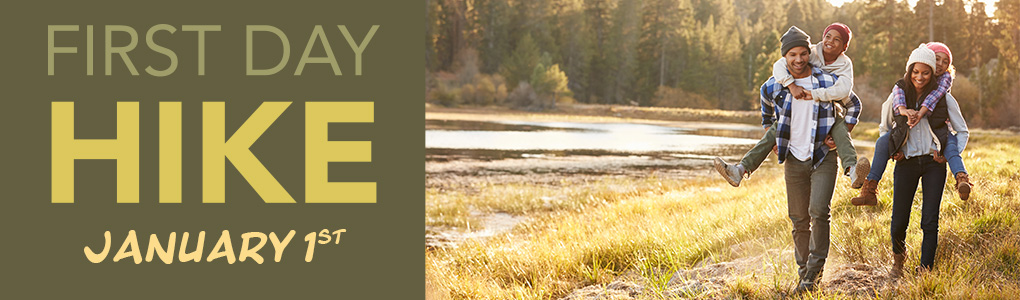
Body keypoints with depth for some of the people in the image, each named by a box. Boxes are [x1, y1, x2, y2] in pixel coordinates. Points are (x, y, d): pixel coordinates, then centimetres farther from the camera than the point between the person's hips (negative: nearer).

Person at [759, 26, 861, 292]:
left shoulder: (828, 82, -6)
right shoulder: (772, 87, -1)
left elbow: (853, 105, 11)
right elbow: (767, 115, 22)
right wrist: (773, 141, 15)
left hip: (823, 158, -2)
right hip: (793, 160, 2)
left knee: (818, 211, -17)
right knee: (799, 219, 6)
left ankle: (815, 269, -6)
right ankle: (804, 272, 17)